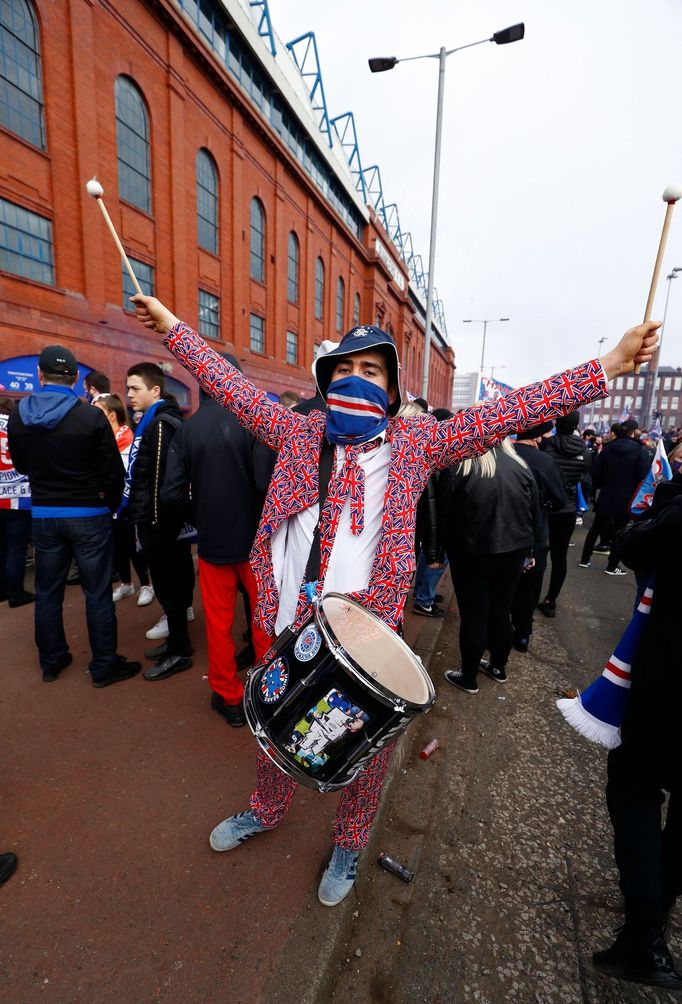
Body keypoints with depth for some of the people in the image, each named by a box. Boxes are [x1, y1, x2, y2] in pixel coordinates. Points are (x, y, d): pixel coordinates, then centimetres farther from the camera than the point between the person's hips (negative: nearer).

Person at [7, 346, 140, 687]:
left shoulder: (18, 415, 0)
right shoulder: (91, 417, -15)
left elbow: (21, 465, 12)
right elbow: (114, 472, -12)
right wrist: (110, 505, 5)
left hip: (43, 515, 5)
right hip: (88, 515, -4)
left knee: (47, 591, 17)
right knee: (97, 593, 4)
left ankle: (51, 661, 32)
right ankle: (104, 667, 15)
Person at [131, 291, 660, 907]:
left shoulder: (417, 442, -3)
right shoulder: (300, 432, 3)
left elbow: (505, 413, -6)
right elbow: (233, 387, 9)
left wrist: (608, 367, -7)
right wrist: (175, 328, 12)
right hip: (293, 624, 3)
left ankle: (350, 844, 48)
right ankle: (266, 810, 55)